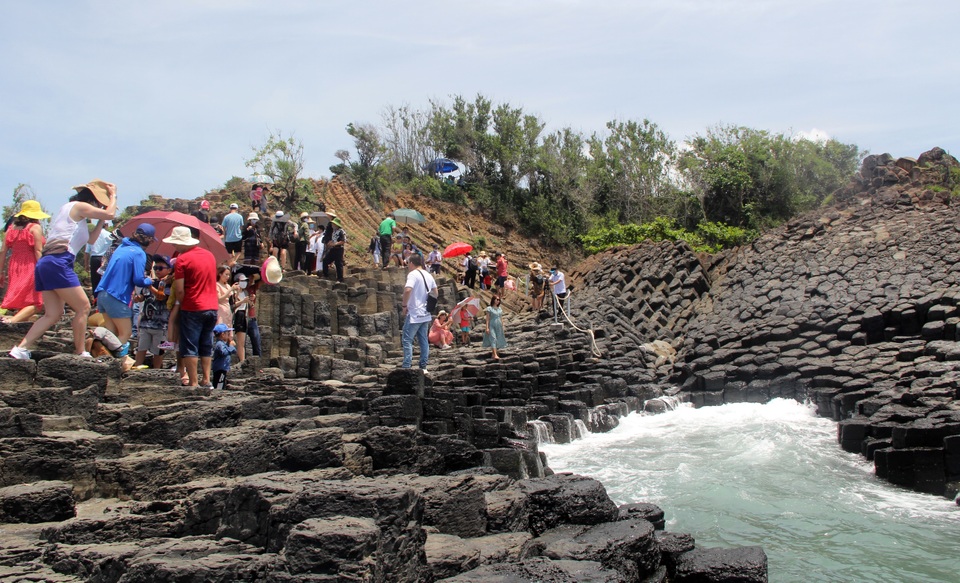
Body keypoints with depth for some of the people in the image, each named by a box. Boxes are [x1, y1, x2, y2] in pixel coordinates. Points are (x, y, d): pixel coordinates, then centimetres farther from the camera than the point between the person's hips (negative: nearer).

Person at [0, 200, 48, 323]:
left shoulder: (11, 228, 13)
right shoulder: (35, 228, -4)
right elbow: (38, 251, -12)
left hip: (14, 268, 6)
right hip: (30, 268, -6)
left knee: (20, 301, 13)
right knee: (35, 302, -4)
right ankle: (13, 320, -26)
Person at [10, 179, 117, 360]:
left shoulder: (70, 209, 27)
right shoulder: (79, 206, 0)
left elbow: (91, 239, 31)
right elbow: (110, 213, -6)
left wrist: (101, 221, 26)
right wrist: (113, 194, 10)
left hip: (46, 263, 10)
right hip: (58, 263, -10)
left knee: (53, 314, 9)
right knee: (83, 307, -4)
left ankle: (20, 348, 3)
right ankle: (81, 353, -2)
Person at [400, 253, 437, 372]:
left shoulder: (413, 274, -13)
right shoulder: (428, 275, 12)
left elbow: (407, 290, -28)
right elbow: (435, 293, 20)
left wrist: (404, 305, -17)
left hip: (414, 314, -8)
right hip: (426, 314, 8)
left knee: (407, 340, -4)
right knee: (424, 340, 11)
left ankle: (406, 367, -8)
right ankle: (423, 367, 14)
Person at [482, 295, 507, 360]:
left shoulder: (499, 309, 14)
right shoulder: (489, 308, -1)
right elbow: (487, 319, -4)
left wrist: (502, 327, 14)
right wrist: (487, 327, -10)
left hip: (499, 326, 6)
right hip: (492, 326, -6)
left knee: (498, 340, 3)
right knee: (493, 339, -16)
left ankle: (493, 354, 11)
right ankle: (495, 355, -26)